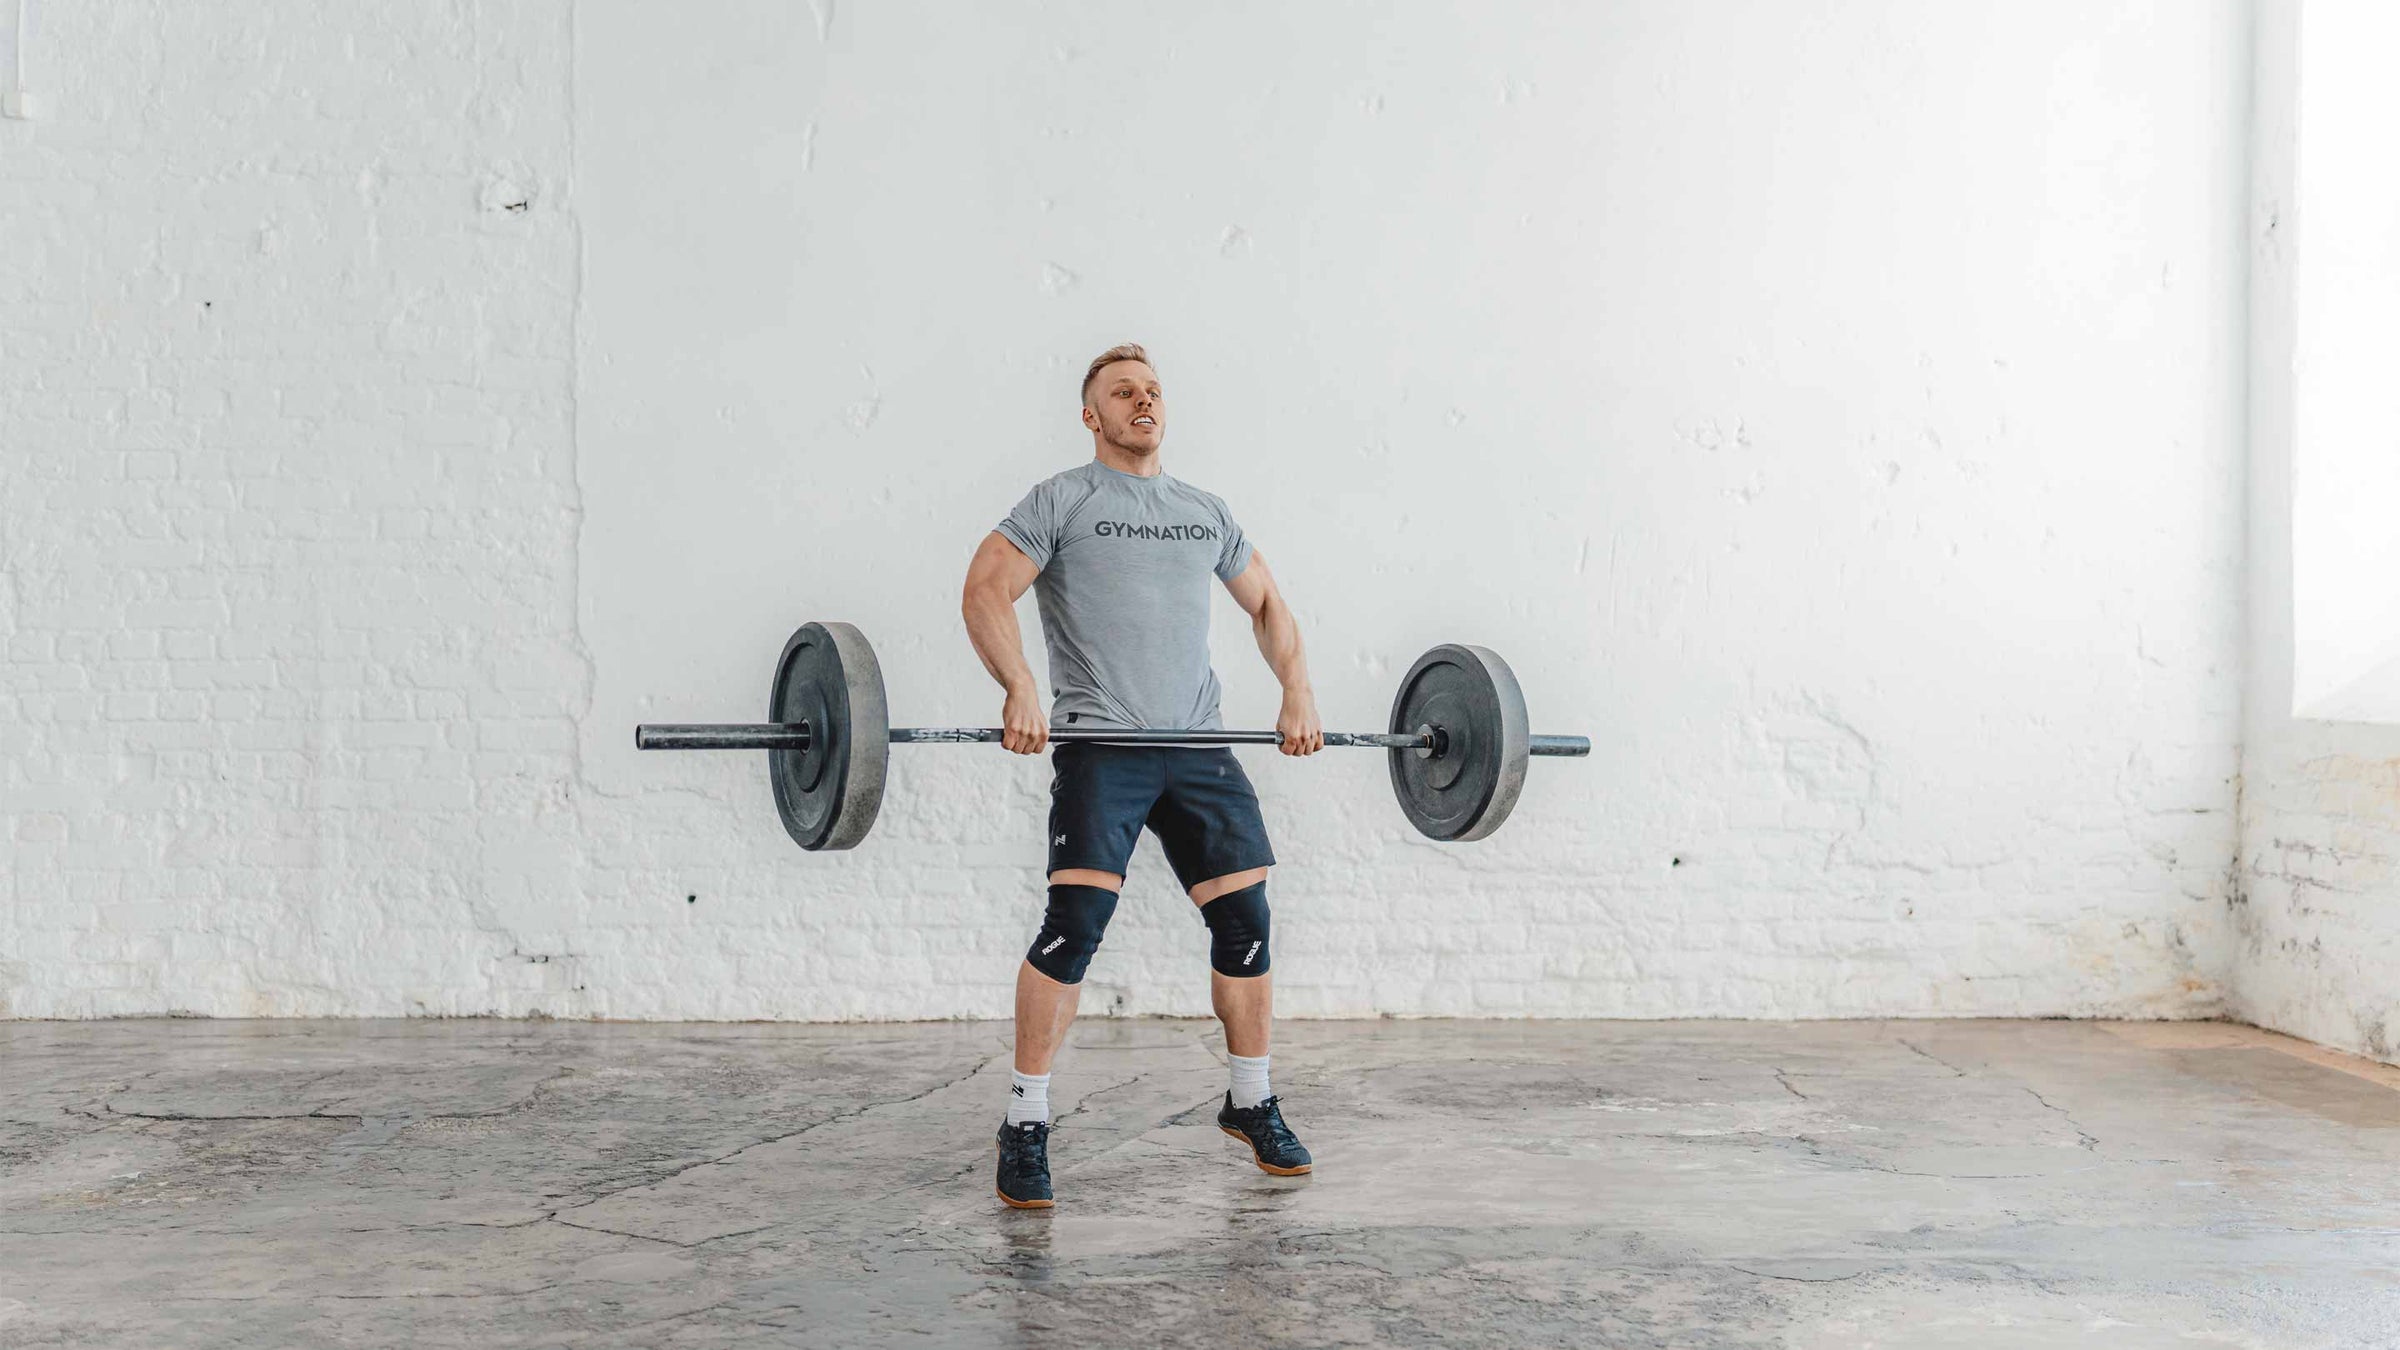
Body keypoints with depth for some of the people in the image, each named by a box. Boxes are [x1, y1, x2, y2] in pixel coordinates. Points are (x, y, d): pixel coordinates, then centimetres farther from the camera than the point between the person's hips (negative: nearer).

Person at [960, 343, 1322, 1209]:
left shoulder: (1205, 510, 19)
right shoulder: (1063, 501, 4)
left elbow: (1265, 601, 26)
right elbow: (986, 589, -6)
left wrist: (1298, 693, 11)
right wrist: (1020, 689, -21)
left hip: (1199, 746, 5)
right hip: (1101, 745, -5)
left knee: (1245, 918, 1)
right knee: (1076, 921, -17)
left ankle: (1250, 1103, 21)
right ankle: (1025, 1124, -5)